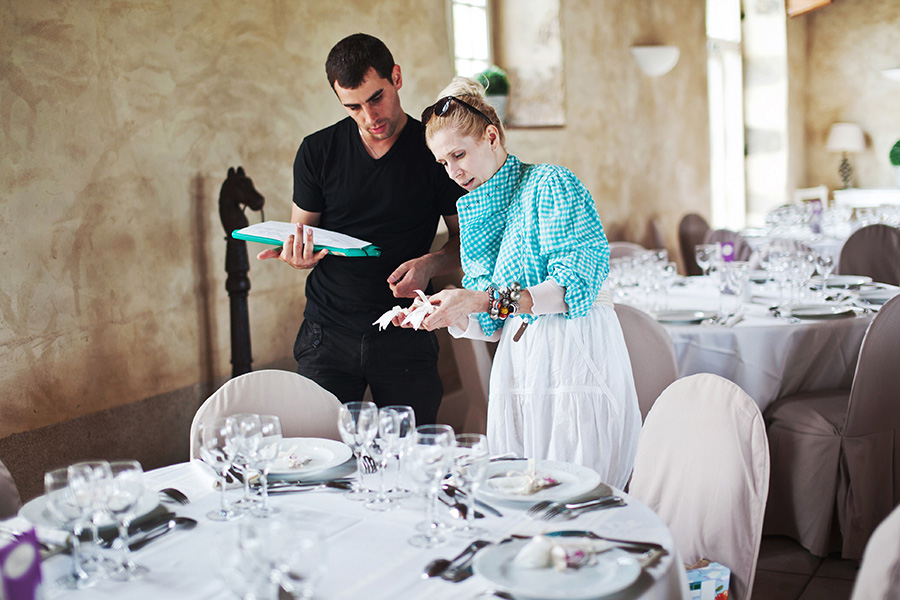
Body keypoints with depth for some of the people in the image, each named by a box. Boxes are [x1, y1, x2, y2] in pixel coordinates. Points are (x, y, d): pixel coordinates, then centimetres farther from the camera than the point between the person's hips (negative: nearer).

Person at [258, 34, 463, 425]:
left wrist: (431, 264, -14)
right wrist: (298, 256, -14)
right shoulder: (318, 151, 4)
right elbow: (299, 237, 10)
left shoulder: (435, 151, 0)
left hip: (405, 336, -1)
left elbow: (467, 239, 7)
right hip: (328, 334, 1)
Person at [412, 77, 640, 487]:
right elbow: (495, 327, 15)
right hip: (516, 362, 6)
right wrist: (450, 317, -5)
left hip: (575, 353, -6)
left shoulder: (549, 184, -5)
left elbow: (577, 285, -16)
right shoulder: (473, 212, 16)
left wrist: (485, 300, -21)